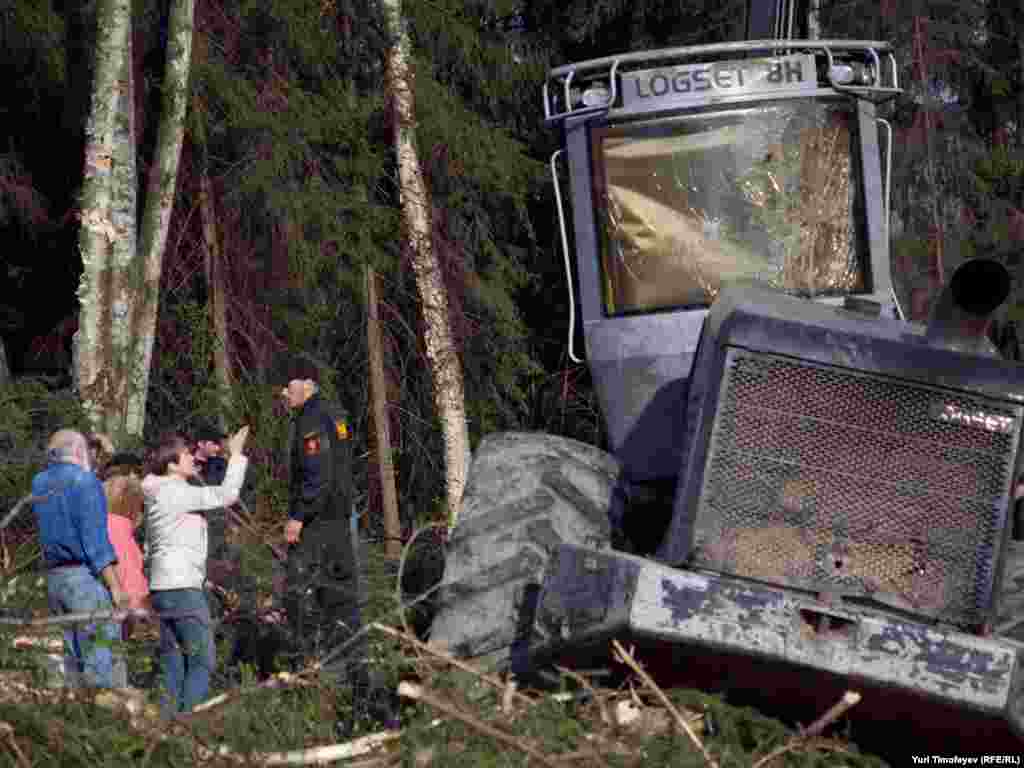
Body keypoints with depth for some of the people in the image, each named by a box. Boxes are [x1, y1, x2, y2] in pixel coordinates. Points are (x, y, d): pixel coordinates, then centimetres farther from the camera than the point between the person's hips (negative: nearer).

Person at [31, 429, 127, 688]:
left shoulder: (40, 483, 13)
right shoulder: (84, 480, -9)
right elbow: (95, 538, -15)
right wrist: (115, 586, -14)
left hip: (55, 578, 8)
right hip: (86, 577, -8)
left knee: (75, 658, 11)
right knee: (100, 658, -9)